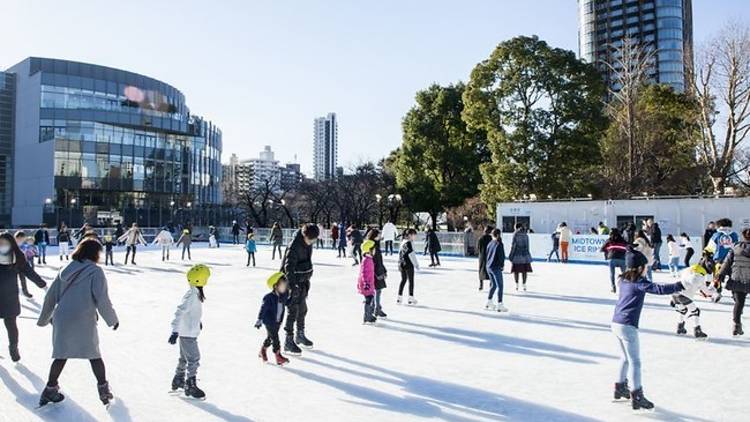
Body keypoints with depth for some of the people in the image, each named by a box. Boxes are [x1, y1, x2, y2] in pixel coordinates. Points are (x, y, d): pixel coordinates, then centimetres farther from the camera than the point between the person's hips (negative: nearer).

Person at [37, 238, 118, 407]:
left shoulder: (66, 270, 9)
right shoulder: (95, 271, -9)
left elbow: (51, 296, 14)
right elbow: (102, 299, -13)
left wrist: (44, 318, 27)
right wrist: (112, 319, 0)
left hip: (61, 320, 5)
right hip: (83, 322, -5)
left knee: (61, 355, 21)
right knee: (94, 354, 11)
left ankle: (50, 390, 27)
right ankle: (104, 389, 16)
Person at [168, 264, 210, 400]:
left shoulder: (195, 293, 5)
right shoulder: (192, 296, -25)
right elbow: (180, 313, -30)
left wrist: (198, 321, 37)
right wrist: (175, 332, -33)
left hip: (188, 332, 10)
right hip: (188, 333, -10)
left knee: (184, 358, 23)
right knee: (194, 359, -2)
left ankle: (178, 381, 38)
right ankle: (190, 386, 8)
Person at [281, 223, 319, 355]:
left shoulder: (308, 243, 2)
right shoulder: (294, 246, -24)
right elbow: (288, 267, -27)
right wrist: (292, 286, -32)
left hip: (303, 281, 9)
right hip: (294, 282, -8)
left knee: (302, 309, 19)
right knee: (293, 311, -5)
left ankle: (300, 335, 35)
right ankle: (289, 341, 4)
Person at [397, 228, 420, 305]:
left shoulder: (403, 242, 11)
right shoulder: (409, 243, -16)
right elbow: (411, 254, -18)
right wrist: (416, 264, -12)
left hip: (402, 264, 8)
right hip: (408, 264, -8)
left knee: (403, 280, 15)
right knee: (411, 281, 1)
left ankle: (399, 297, 17)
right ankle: (411, 298, 4)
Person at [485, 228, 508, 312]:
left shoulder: (489, 244, 9)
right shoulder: (499, 244, -13)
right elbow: (501, 256, -15)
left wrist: (488, 264, 15)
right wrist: (502, 265, -1)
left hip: (488, 267, 8)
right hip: (496, 267, -8)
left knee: (493, 285, 19)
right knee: (500, 286, -1)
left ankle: (489, 303, 25)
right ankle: (499, 305, -2)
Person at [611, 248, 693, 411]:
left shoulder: (624, 280, 11)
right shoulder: (639, 283, -12)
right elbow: (660, 289, -24)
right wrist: (680, 285, -24)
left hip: (616, 323, 9)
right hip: (628, 326, -9)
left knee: (626, 357, 24)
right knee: (635, 362, -1)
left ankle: (620, 388, 33)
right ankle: (637, 397, 2)